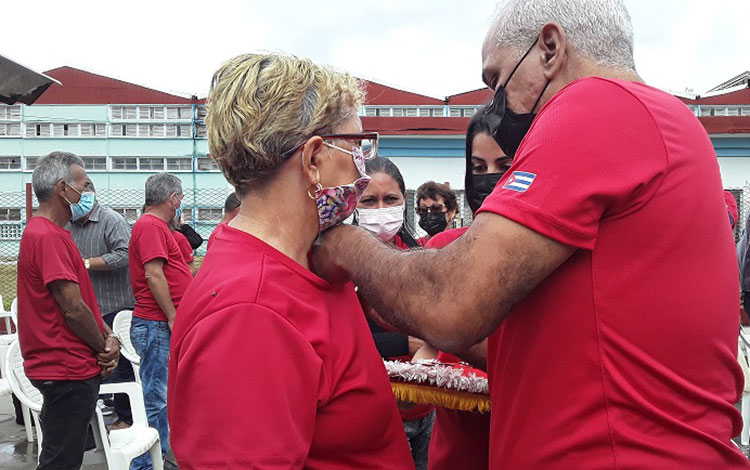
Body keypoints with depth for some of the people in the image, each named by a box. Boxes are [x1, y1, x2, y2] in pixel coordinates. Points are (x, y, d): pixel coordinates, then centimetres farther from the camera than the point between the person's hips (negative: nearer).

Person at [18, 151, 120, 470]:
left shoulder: (49, 233, 15)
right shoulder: (48, 237, -20)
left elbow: (80, 300, 15)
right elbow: (73, 309, -22)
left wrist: (107, 336, 2)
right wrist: (104, 347, -7)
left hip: (70, 369, 11)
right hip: (68, 372, -11)